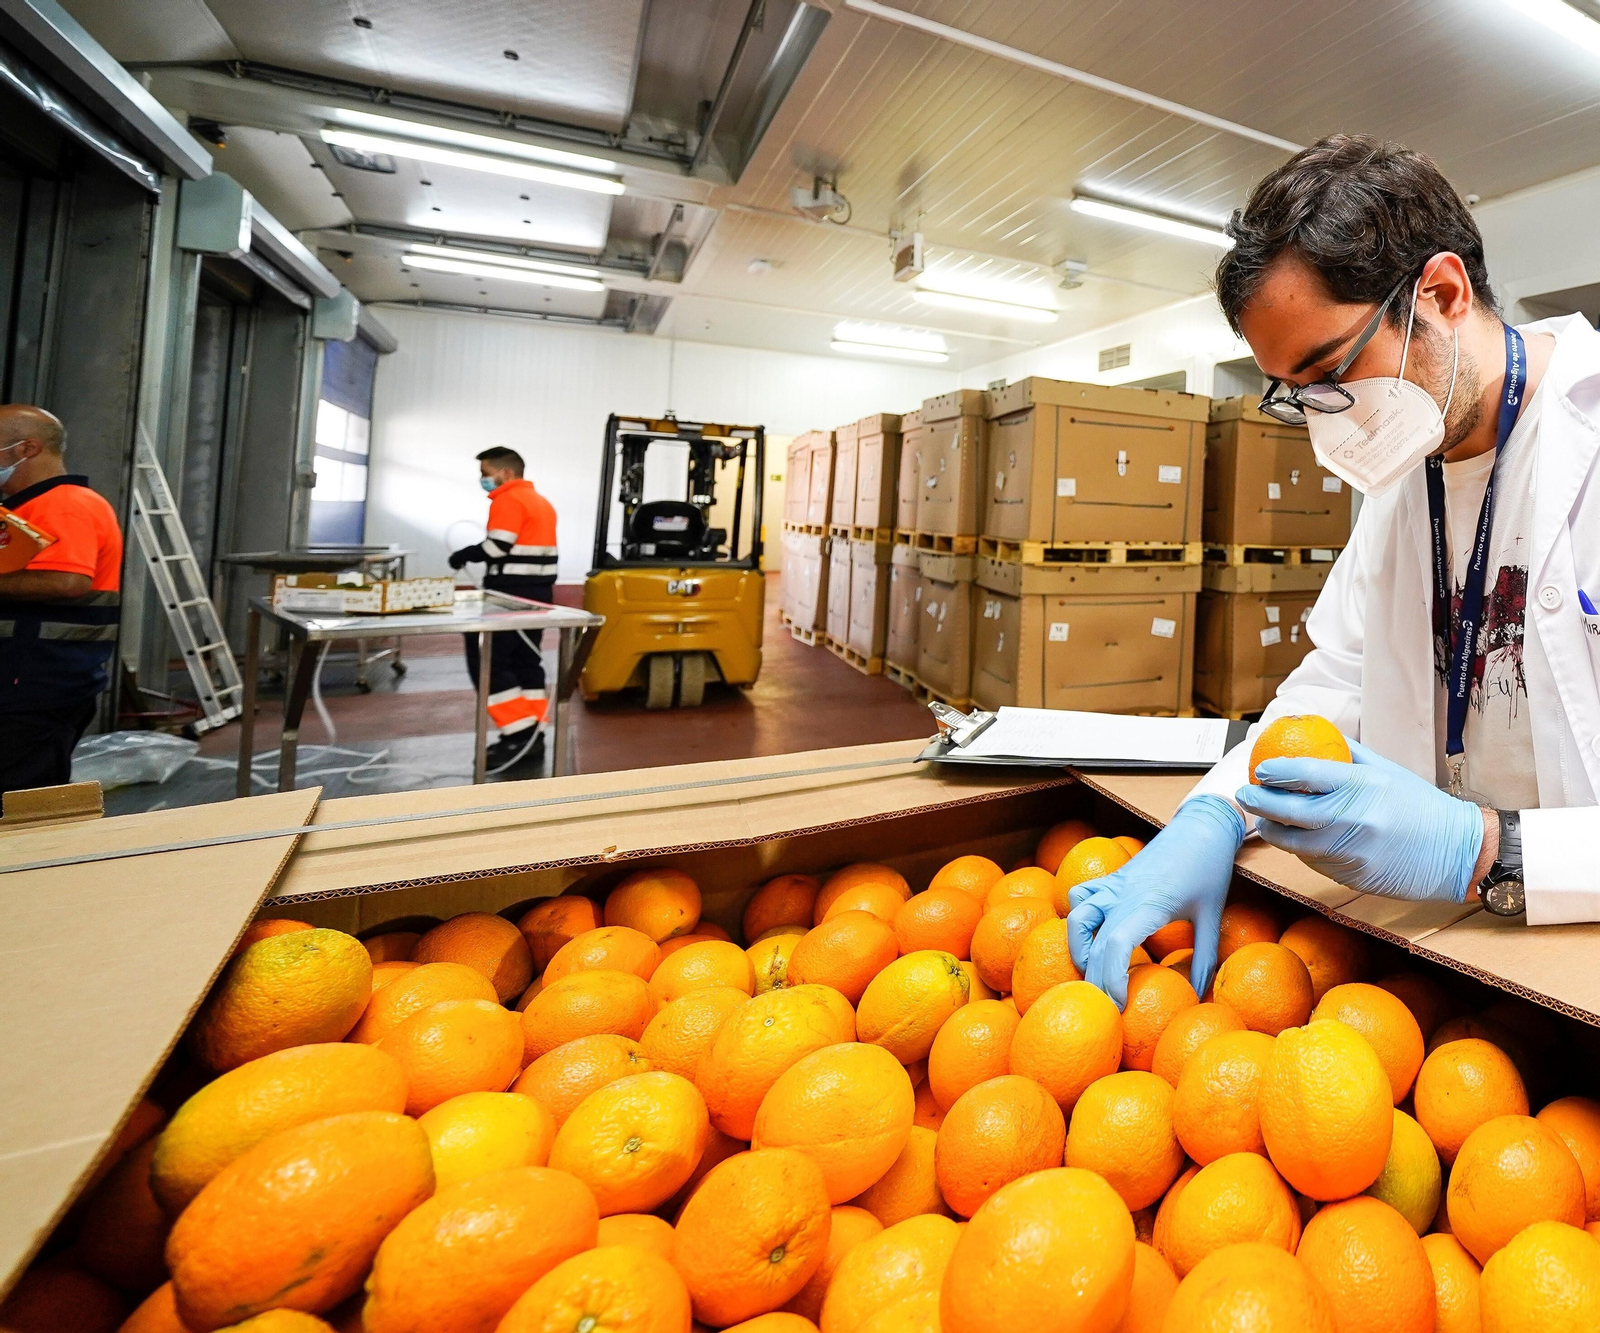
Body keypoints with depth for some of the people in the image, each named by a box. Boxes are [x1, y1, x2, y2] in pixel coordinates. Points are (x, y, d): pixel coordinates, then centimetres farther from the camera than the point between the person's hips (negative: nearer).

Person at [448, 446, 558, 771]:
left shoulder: (508, 500, -11)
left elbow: (497, 547, -20)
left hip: (512, 594, -10)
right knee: (526, 662, 11)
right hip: (537, 592, 10)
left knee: (487, 661, -5)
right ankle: (532, 737, 12)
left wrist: (464, 555, -5)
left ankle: (519, 734, -9)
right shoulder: (541, 501, 19)